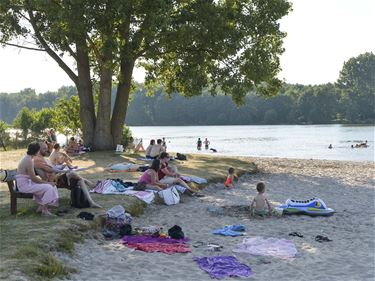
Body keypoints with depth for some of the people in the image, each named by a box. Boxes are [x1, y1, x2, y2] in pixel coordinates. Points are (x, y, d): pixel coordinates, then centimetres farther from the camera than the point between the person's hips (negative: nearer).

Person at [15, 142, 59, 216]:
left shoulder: (27, 158, 11)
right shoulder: (29, 161, -20)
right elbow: (33, 178, -20)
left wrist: (44, 181, 7)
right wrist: (46, 182, -11)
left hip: (27, 183, 10)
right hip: (25, 185, -10)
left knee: (51, 185, 5)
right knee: (48, 187, -18)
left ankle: (41, 207, 7)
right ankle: (44, 210, -9)